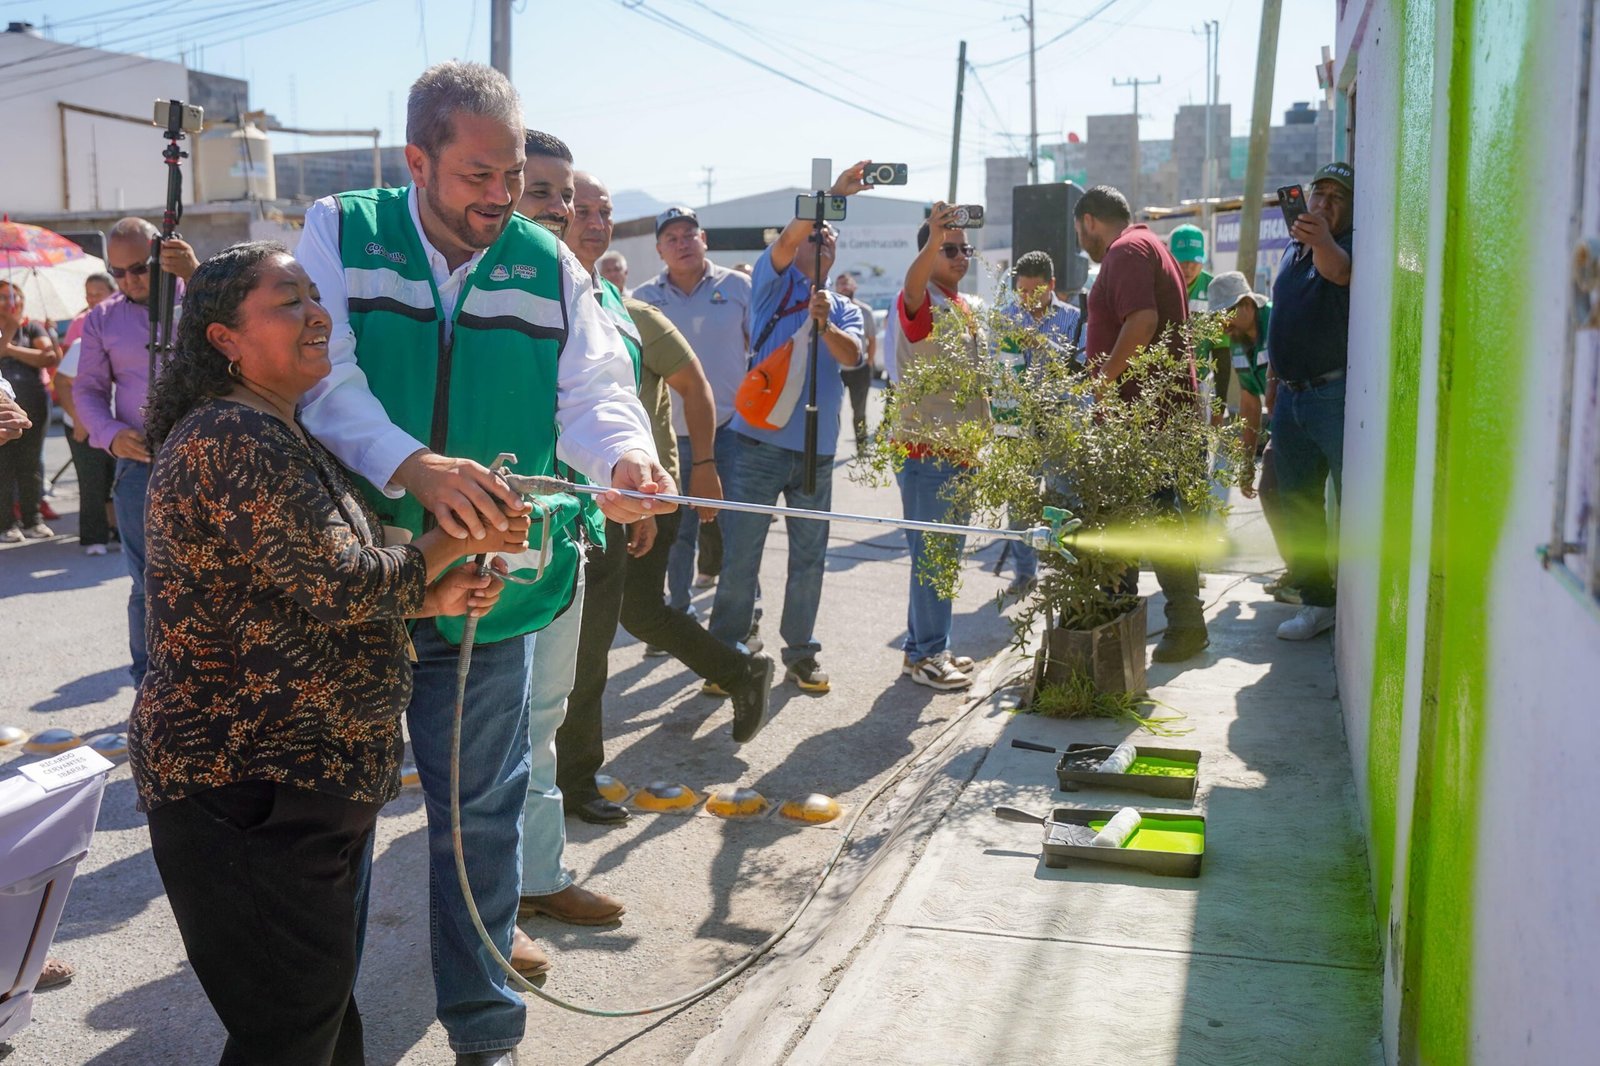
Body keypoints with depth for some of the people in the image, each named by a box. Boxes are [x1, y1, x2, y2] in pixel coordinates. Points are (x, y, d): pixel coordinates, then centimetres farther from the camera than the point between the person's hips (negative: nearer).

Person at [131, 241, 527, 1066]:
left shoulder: (280, 439, 14)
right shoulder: (234, 441, -19)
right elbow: (341, 584, -24)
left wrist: (430, 596, 0)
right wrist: (463, 539, -11)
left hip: (310, 780, 10)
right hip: (248, 792, -10)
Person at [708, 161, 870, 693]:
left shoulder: (845, 309, 15)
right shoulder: (774, 281, 7)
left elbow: (853, 355, -5)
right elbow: (787, 237, -14)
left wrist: (823, 324, -23)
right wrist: (834, 193, -22)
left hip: (816, 449, 4)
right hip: (759, 442, -4)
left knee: (808, 559, 9)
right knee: (739, 557, -1)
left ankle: (801, 652, 21)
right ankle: (725, 654, 9)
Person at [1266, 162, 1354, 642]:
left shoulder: (1349, 247, -8)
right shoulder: (1293, 248, 15)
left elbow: (1339, 270, -33)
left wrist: (1321, 241, -54)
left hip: (1335, 395, -8)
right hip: (1289, 397, 8)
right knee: (1297, 503, 12)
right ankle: (1317, 600, 23)